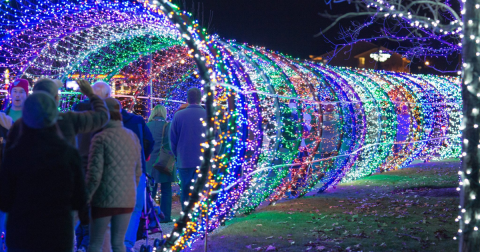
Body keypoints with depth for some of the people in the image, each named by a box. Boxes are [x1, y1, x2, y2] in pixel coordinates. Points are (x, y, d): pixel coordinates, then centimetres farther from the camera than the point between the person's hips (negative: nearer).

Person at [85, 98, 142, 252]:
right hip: (127, 200, 5)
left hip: (104, 200, -5)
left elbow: (94, 174, -14)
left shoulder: (101, 138, -10)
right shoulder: (133, 137, 7)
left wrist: (85, 199, -5)